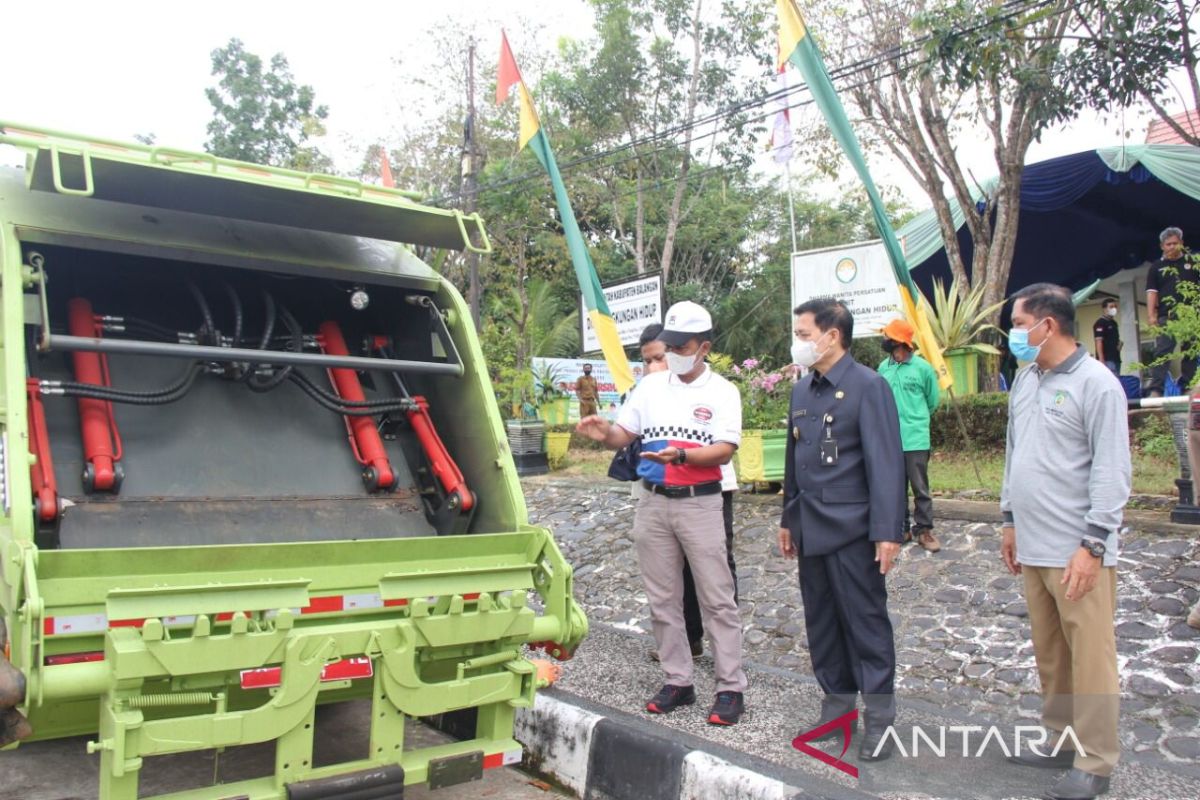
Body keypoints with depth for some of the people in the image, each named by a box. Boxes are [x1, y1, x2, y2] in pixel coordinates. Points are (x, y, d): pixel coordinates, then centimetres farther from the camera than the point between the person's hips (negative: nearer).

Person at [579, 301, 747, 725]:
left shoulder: (722, 392, -4)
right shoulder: (651, 386, 6)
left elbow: (724, 451, -13)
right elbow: (624, 435, 6)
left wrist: (681, 455, -29)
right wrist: (604, 433, -17)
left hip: (700, 503, -4)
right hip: (653, 502, 4)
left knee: (717, 599, 0)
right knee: (663, 599, 11)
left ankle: (730, 688, 10)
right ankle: (678, 681, 23)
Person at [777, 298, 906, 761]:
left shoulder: (868, 387, -11)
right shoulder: (801, 390, 11)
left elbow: (885, 463, -15)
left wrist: (888, 531, -18)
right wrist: (788, 519, 18)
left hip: (852, 530, -7)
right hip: (810, 529, 7)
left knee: (866, 622, 3)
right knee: (821, 623, 14)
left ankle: (880, 719, 14)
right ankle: (837, 704, 27)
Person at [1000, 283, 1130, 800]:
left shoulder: (1096, 384, -12)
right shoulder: (1025, 379, 11)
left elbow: (1111, 472, -14)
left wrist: (1092, 545, -16)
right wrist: (1011, 521, 18)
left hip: (1078, 551, -7)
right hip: (1033, 547, 7)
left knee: (1090, 658, 3)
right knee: (1049, 655, 16)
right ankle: (1060, 740, 30)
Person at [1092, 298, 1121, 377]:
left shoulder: (1114, 323, 18)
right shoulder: (1100, 323, -9)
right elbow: (1099, 342, -16)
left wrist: (1119, 344, 8)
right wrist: (1101, 360, -22)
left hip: (1116, 358, 9)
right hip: (1107, 359, -9)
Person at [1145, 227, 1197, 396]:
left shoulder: (1192, 262, 12)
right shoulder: (1157, 267, 9)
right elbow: (1152, 292, 2)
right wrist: (1151, 315, -10)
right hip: (1166, 317, -2)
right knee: (1162, 352, -10)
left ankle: (1187, 386, 14)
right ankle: (1155, 389, -16)